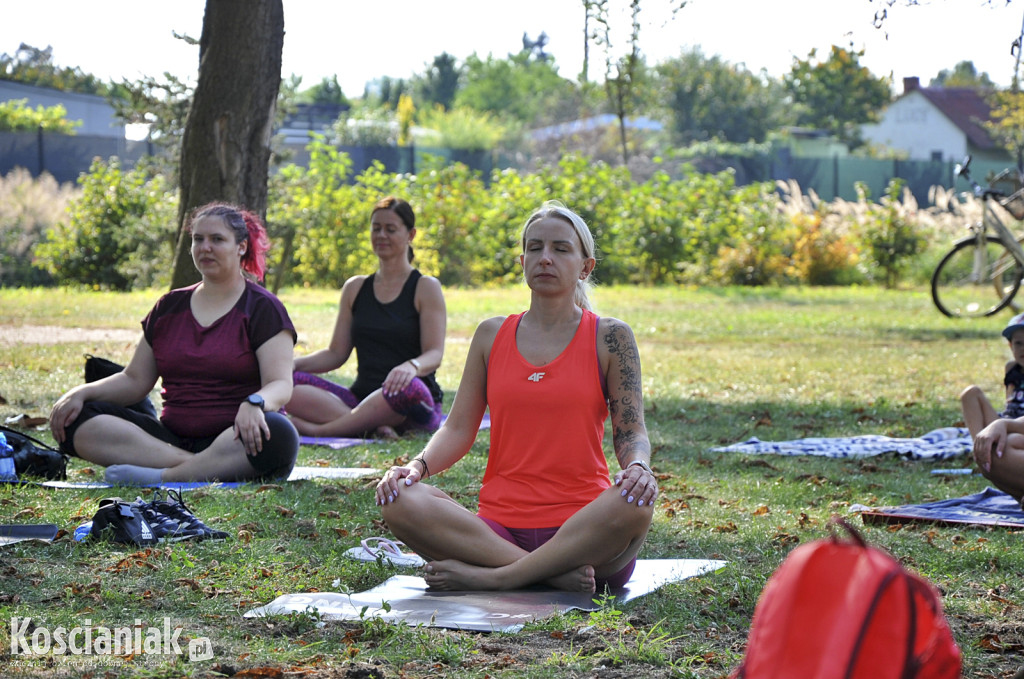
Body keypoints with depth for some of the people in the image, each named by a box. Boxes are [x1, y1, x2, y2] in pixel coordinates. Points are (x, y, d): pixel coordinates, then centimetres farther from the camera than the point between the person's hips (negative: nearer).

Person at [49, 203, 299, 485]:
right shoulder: (170, 306, 17)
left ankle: (161, 477, -38)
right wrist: (82, 393, -2)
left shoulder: (263, 308, 3)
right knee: (76, 420, -17)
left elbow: (281, 385, -9)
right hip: (172, 437, 4)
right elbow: (135, 380, 18)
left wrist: (255, 404, -33)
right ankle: (195, 467, -32)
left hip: (234, 441, -4)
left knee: (276, 434, -39)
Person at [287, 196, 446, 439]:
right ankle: (372, 426, -37)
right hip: (361, 397, 4)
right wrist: (290, 363, -2)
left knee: (409, 387, -42)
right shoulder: (355, 288, 18)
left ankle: (317, 429, -33)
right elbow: (336, 353, 17)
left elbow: (434, 355, -7)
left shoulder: (426, 288, 4)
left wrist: (411, 366, -31)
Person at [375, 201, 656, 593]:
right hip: (499, 527, 3)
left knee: (633, 506, -38)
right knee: (400, 501, -25)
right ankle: (556, 573, -28)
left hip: (581, 527, -2)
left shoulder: (609, 337, 7)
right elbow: (459, 428, 13)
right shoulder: (491, 336, 14)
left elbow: (631, 432, 4)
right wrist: (418, 466, -8)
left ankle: (490, 577, -28)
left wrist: (638, 467, -20)